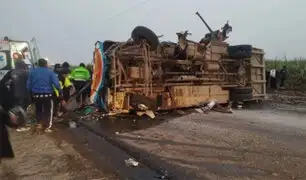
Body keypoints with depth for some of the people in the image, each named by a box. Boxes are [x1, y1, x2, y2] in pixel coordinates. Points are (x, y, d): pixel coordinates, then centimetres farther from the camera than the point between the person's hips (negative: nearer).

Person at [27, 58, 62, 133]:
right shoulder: (50, 72, -4)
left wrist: (30, 93, 13)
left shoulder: (33, 72, 6)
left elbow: (28, 85, 5)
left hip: (36, 94, 4)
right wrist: (60, 91, -9)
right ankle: (47, 127, 4)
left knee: (38, 109, 21)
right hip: (47, 94, -3)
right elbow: (56, 83, -15)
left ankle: (39, 124, 25)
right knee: (48, 110, 5)